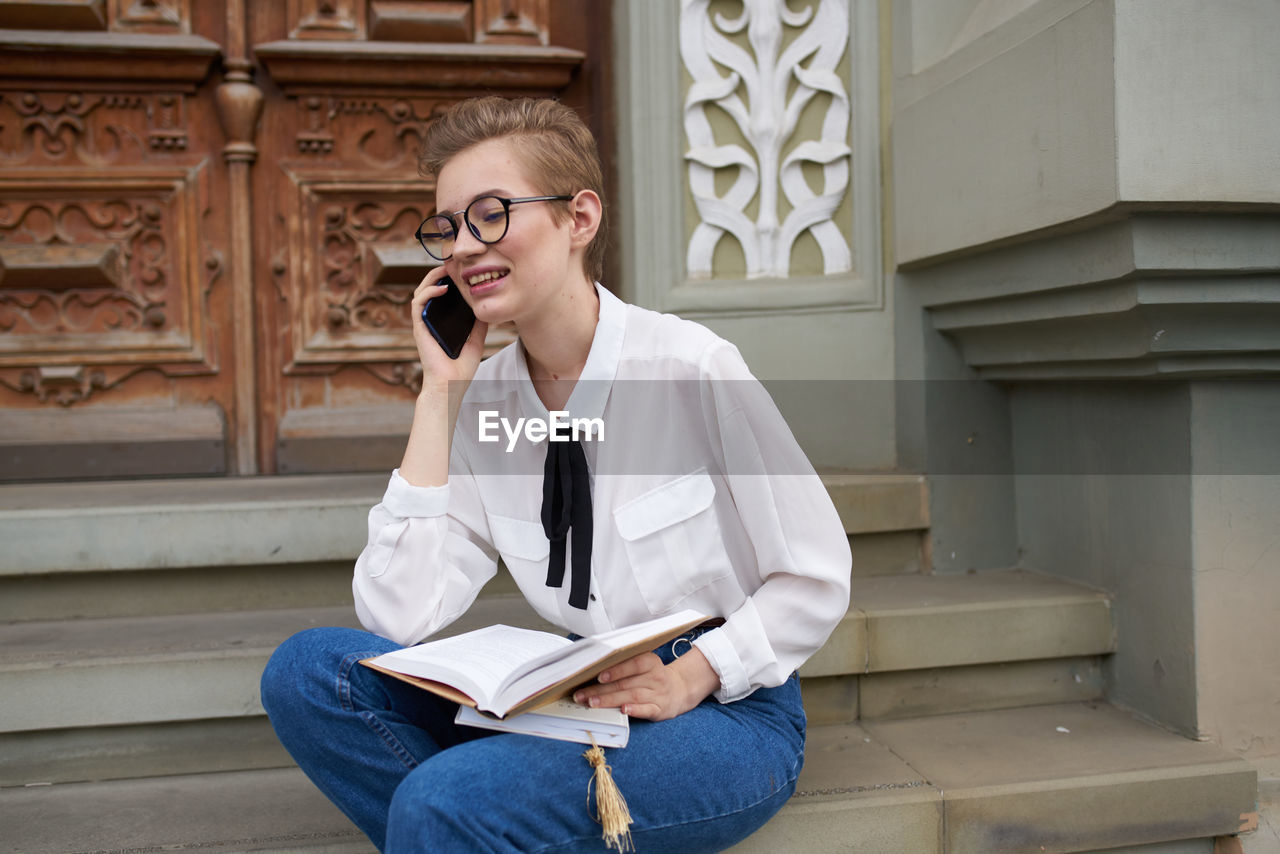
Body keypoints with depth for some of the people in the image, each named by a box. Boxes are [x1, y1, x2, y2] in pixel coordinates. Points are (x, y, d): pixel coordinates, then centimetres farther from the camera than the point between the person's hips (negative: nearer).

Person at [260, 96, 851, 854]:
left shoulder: (691, 367, -13)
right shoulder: (479, 399, 1)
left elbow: (816, 582, -7)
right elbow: (398, 617, -9)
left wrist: (691, 677, -21)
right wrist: (440, 393, -9)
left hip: (726, 708, -5)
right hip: (583, 697, 6)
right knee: (310, 670, -12)